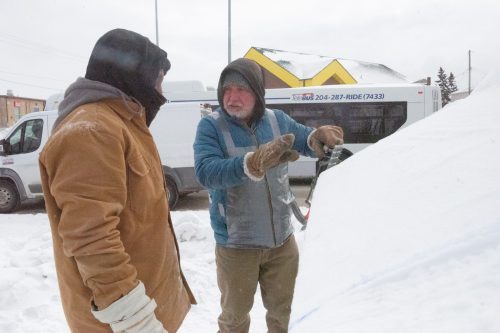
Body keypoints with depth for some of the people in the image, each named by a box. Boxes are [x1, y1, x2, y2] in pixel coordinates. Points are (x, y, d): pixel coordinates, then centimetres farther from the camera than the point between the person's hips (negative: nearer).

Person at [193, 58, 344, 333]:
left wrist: (318, 137, -23)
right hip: (236, 243, -3)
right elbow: (205, 172, -29)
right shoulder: (211, 126, -15)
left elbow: (306, 142, 4)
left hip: (282, 239, 4)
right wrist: (253, 164, -48)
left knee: (281, 310, 26)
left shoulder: (277, 120, -3)